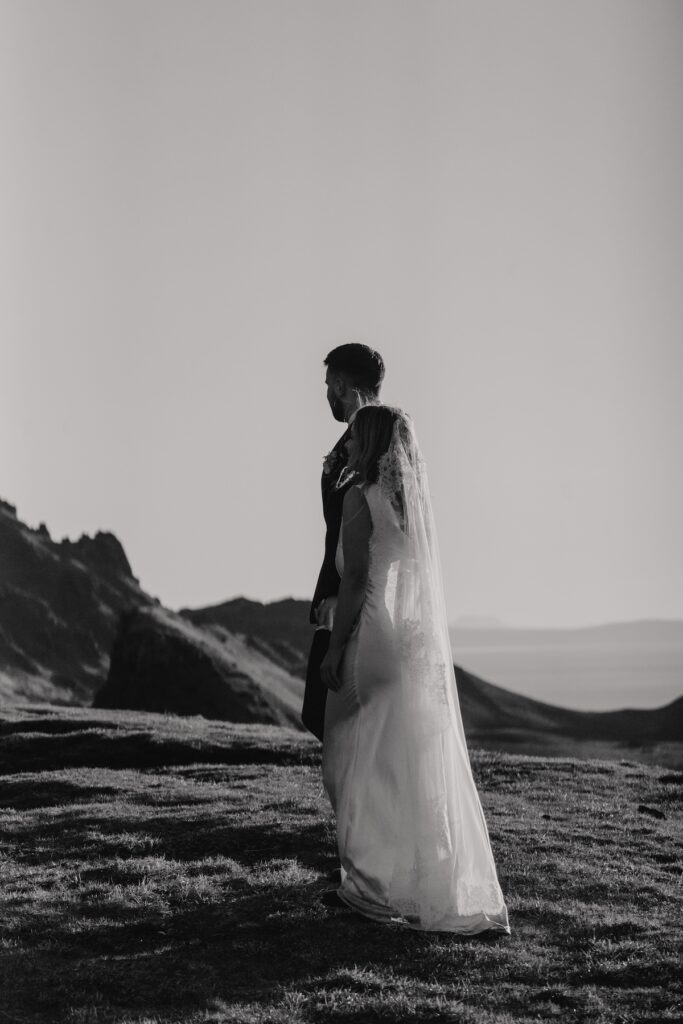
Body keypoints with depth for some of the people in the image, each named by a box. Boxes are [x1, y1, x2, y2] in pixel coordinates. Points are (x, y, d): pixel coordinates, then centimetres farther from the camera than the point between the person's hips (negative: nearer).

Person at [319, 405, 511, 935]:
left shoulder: (361, 497, -9)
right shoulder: (416, 499, 11)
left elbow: (356, 581, -14)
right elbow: (424, 580, 13)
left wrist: (334, 649, -11)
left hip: (376, 641, -7)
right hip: (422, 647, 7)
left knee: (364, 762, 3)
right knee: (426, 764, 10)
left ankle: (374, 885, 6)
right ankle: (445, 887, 13)